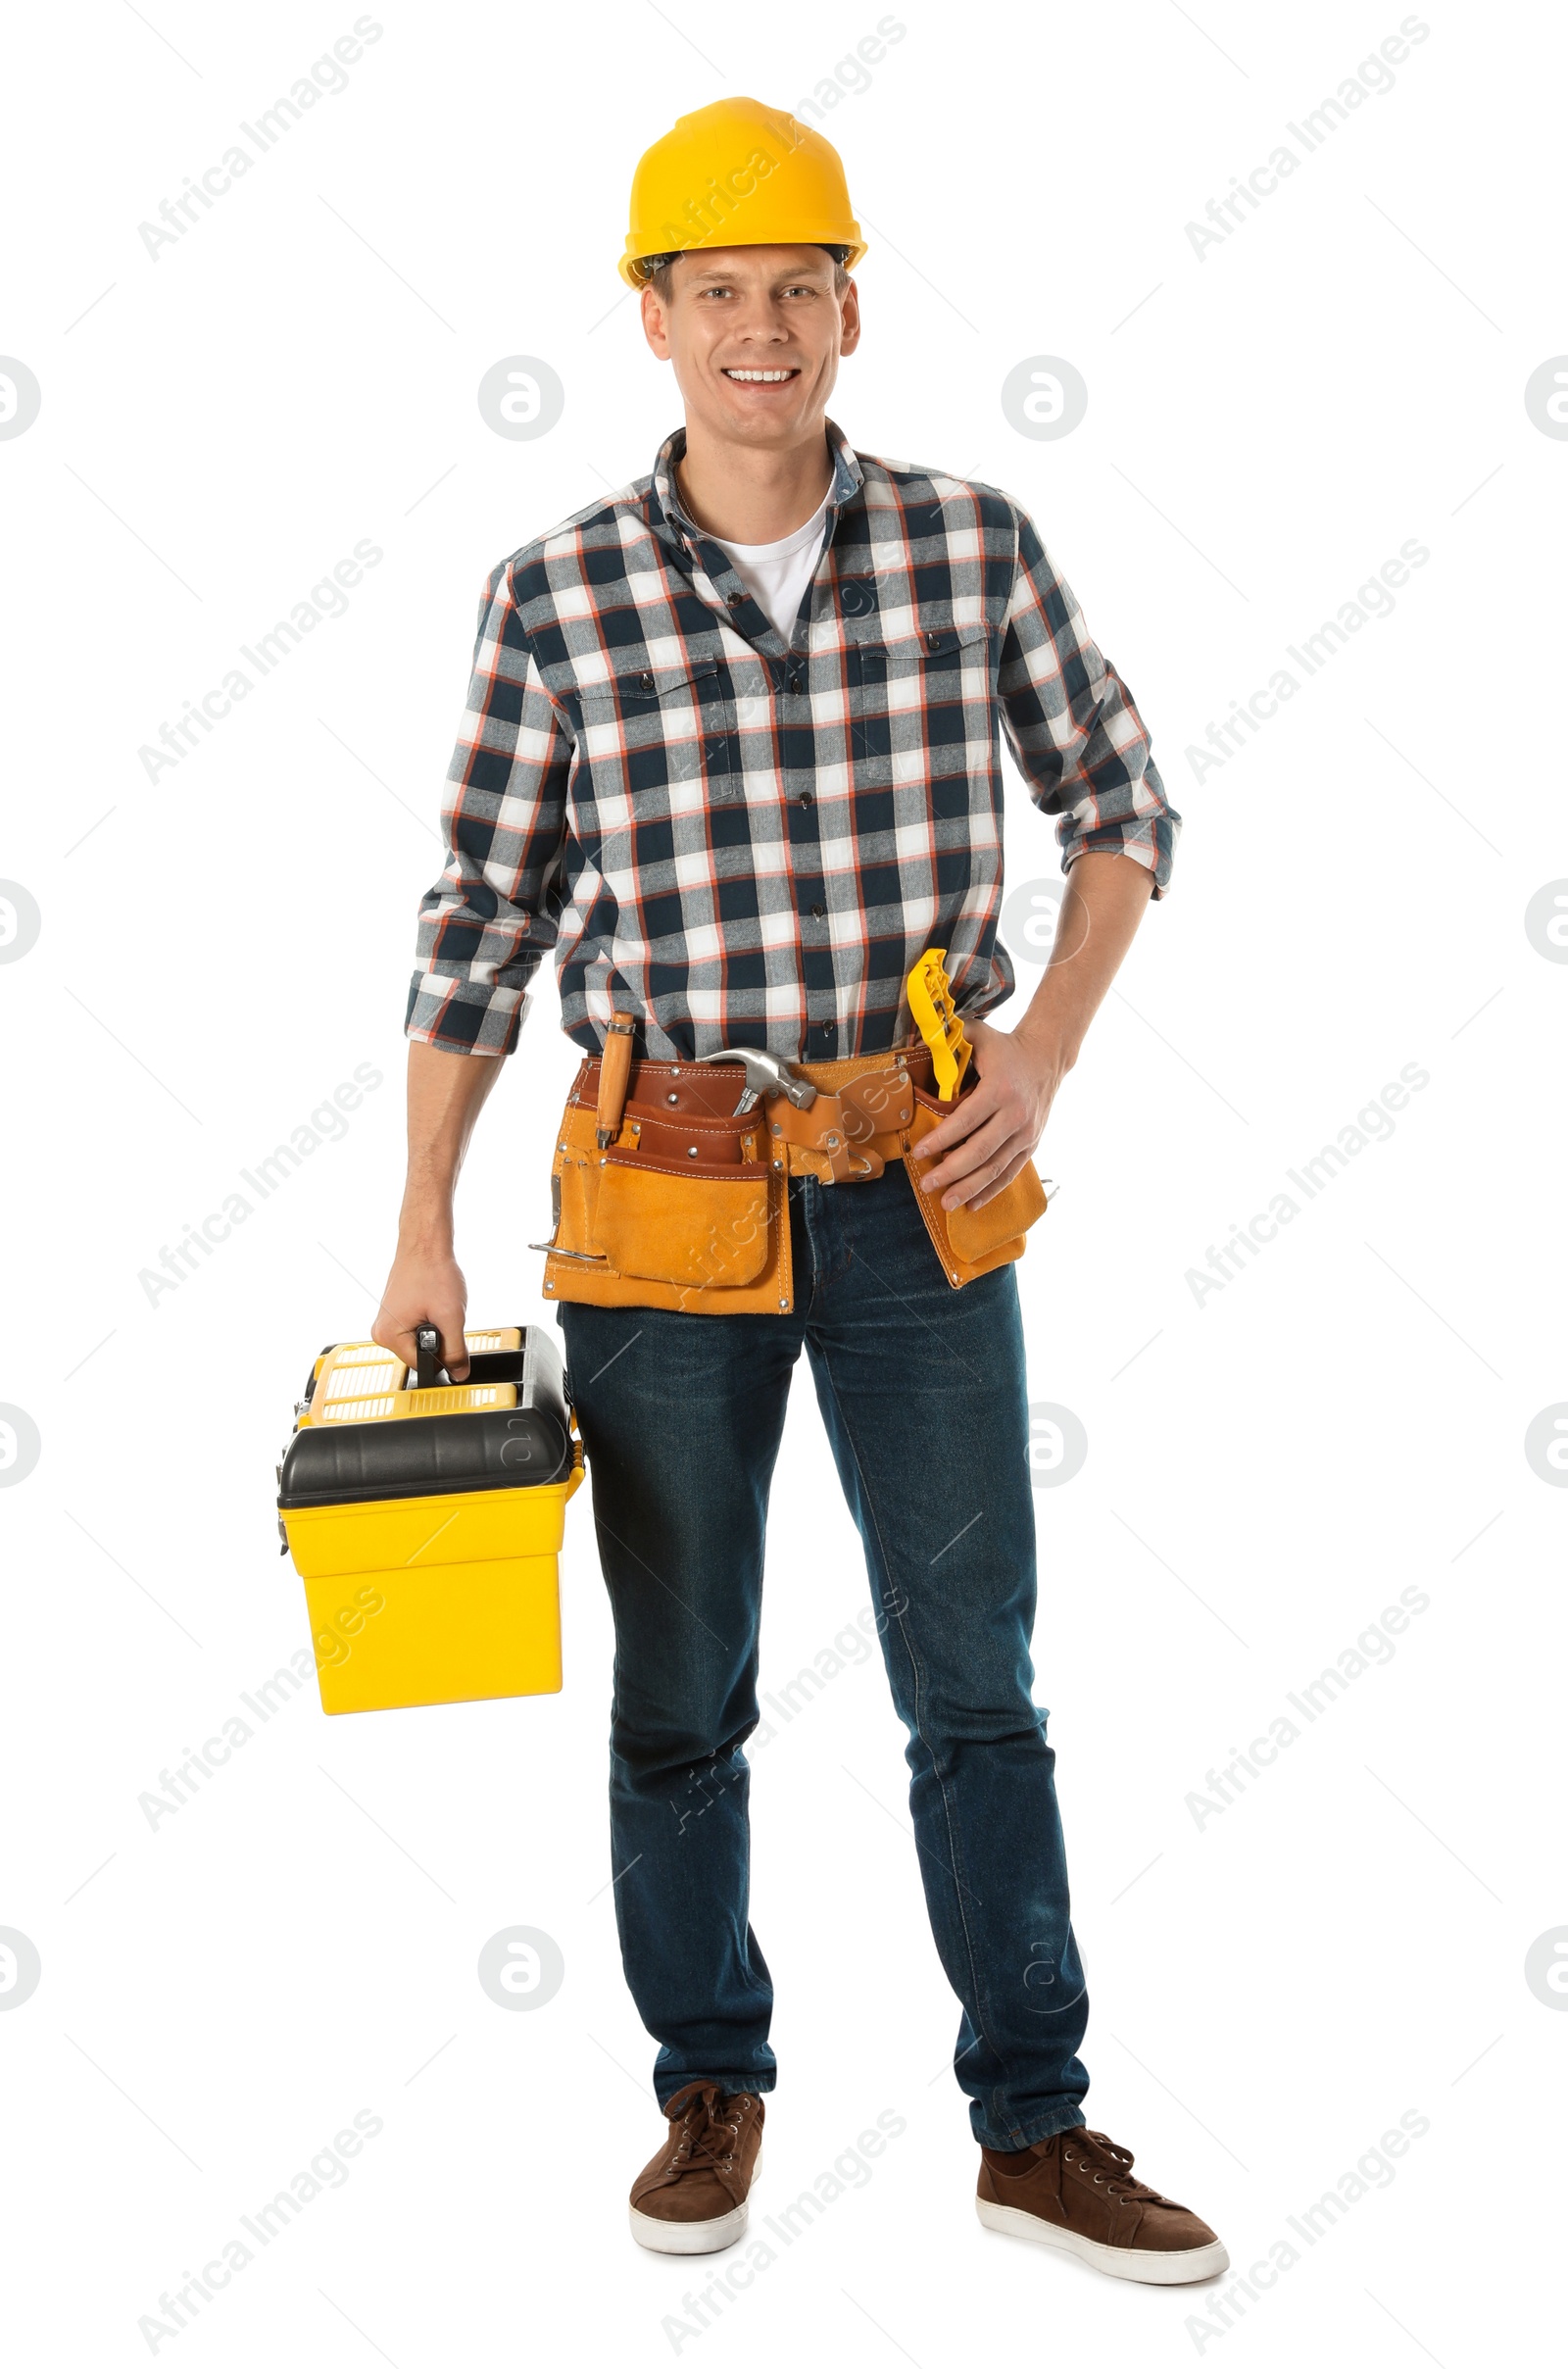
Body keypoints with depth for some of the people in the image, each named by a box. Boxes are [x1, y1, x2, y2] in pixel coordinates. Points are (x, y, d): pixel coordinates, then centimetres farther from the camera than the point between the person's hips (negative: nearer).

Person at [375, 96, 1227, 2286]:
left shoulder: (971, 546, -1)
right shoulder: (560, 598, -3)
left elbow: (1121, 805, 11)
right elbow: (483, 921, 2)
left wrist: (1046, 1048, -3)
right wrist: (423, 1234, 1)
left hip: (922, 1196, 1)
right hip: (667, 1197, 0)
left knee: (978, 1680, 8)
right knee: (679, 1689, 11)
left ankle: (1036, 2127, 22)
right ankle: (712, 2091, 31)